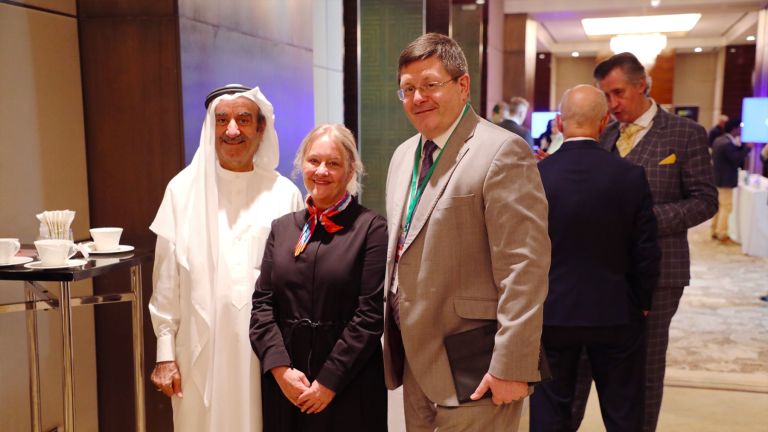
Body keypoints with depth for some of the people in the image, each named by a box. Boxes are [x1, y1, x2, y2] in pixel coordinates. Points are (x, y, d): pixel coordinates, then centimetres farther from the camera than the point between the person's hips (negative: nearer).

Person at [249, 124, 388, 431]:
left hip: (349, 386, -3)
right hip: (284, 384, 4)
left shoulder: (371, 228, -5)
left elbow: (371, 313, -10)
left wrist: (329, 381, -11)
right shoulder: (282, 228, 8)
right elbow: (262, 303, 4)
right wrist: (280, 368, -7)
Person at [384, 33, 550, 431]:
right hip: (414, 360, 8)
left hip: (471, 366, -7)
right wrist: (393, 338, 15)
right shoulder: (403, 156, 10)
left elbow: (525, 268, -19)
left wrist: (512, 366, -20)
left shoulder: (502, 152, -16)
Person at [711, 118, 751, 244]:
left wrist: (740, 146, 8)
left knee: (718, 206, 17)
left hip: (717, 178, 10)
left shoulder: (719, 140, 8)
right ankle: (722, 235, 2)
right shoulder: (728, 143, -23)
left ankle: (715, 231, 24)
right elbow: (737, 159, -21)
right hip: (725, 180, -10)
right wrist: (747, 148, -12)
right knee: (726, 207, -2)